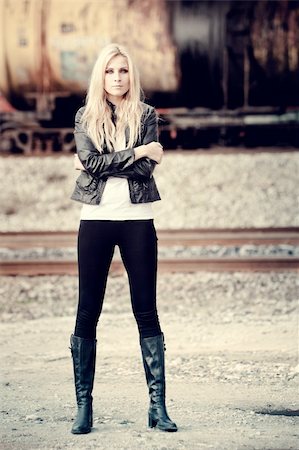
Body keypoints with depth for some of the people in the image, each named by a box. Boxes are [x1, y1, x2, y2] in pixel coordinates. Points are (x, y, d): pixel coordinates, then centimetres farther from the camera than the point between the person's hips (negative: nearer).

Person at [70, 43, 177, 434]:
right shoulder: (85, 118, 8)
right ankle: (84, 405, 7)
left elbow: (147, 168, -8)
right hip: (96, 219, 1)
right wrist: (136, 152, -11)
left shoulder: (147, 116, 5)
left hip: (137, 220, -1)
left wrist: (99, 163, -10)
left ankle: (158, 405, 2)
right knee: (88, 311, 1)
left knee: (146, 310, 0)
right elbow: (89, 160, -9)